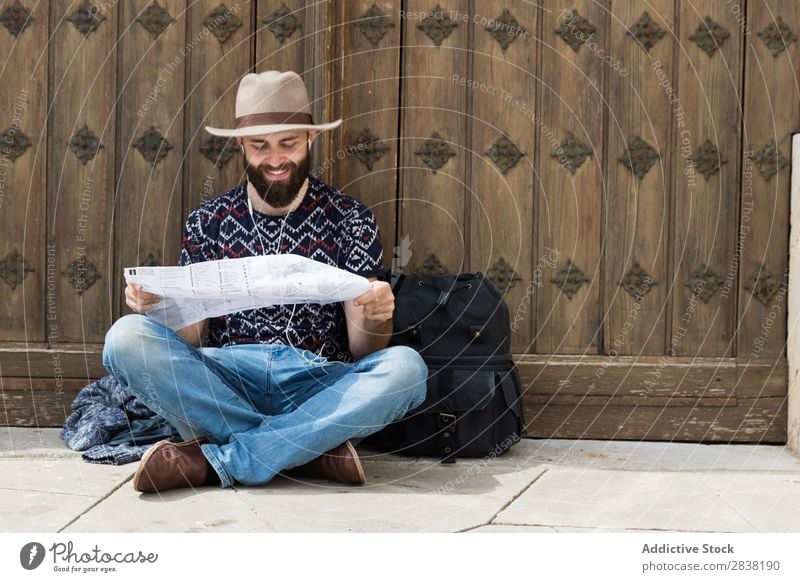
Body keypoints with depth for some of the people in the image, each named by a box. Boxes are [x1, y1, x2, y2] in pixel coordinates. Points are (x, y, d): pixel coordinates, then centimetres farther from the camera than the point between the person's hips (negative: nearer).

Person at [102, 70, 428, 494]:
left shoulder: (349, 219, 7)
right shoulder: (207, 222, 11)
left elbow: (362, 350, 3)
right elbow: (190, 339, 7)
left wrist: (376, 320, -20)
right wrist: (156, 305, -15)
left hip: (317, 385, -1)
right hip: (223, 384, 1)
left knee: (405, 367, -30)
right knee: (127, 337, -24)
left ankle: (213, 459, -25)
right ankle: (311, 449, -24)